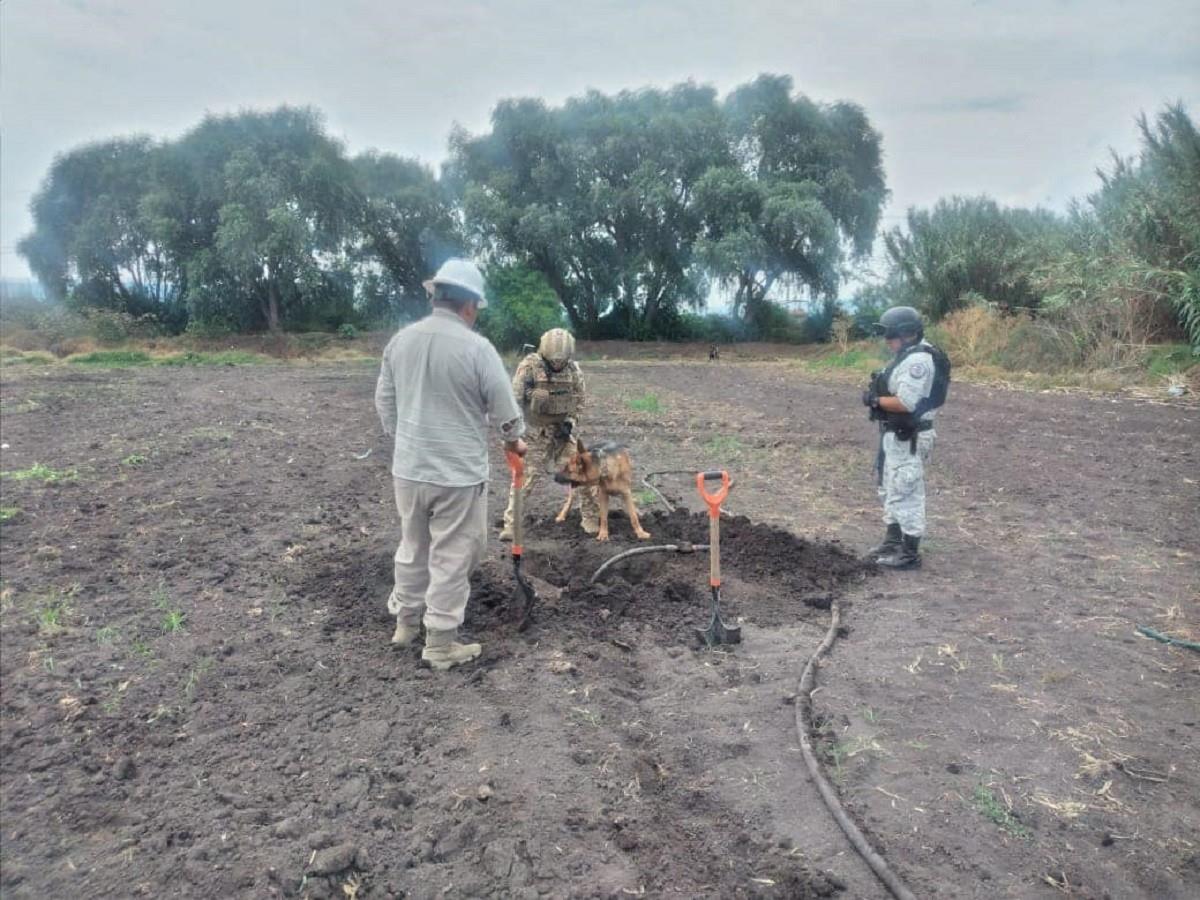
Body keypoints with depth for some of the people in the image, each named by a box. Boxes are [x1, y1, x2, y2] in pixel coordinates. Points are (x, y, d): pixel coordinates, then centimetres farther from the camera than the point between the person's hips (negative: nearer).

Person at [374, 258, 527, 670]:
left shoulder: (399, 340, 2)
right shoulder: (476, 347, -15)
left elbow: (384, 401, 11)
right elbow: (505, 410, -8)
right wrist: (514, 441, 12)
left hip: (408, 468, 6)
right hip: (459, 473, -5)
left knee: (413, 548, 22)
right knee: (451, 559, 6)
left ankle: (405, 621, 37)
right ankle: (440, 644, 16)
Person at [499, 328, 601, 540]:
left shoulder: (573, 368, -4)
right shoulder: (529, 366, -16)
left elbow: (580, 397, 8)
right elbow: (514, 397, -18)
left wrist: (571, 420, -5)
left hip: (564, 429, 3)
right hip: (535, 430, -3)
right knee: (524, 477, -5)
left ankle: (592, 517, 19)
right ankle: (511, 524, 3)